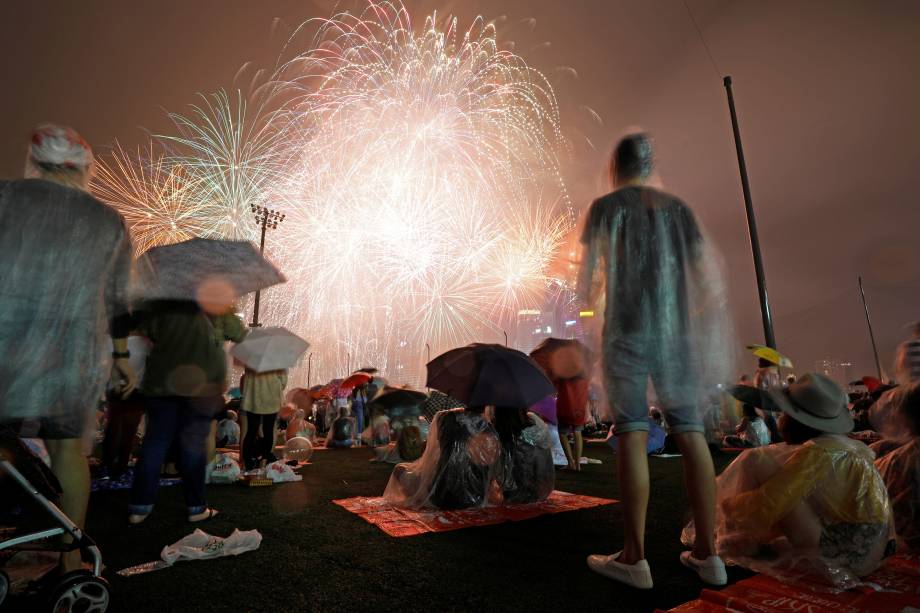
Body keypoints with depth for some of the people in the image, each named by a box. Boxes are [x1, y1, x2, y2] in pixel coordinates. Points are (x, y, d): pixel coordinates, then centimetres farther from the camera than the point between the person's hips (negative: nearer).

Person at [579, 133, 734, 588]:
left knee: (633, 433, -5)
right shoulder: (677, 207, 16)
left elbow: (587, 277, -2)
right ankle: (707, 553, 14)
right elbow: (708, 274, 9)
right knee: (690, 432, 7)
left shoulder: (605, 207, 5)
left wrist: (593, 303, 17)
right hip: (676, 329, 5)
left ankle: (634, 558, 0)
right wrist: (714, 340, 12)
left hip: (627, 329, -4)